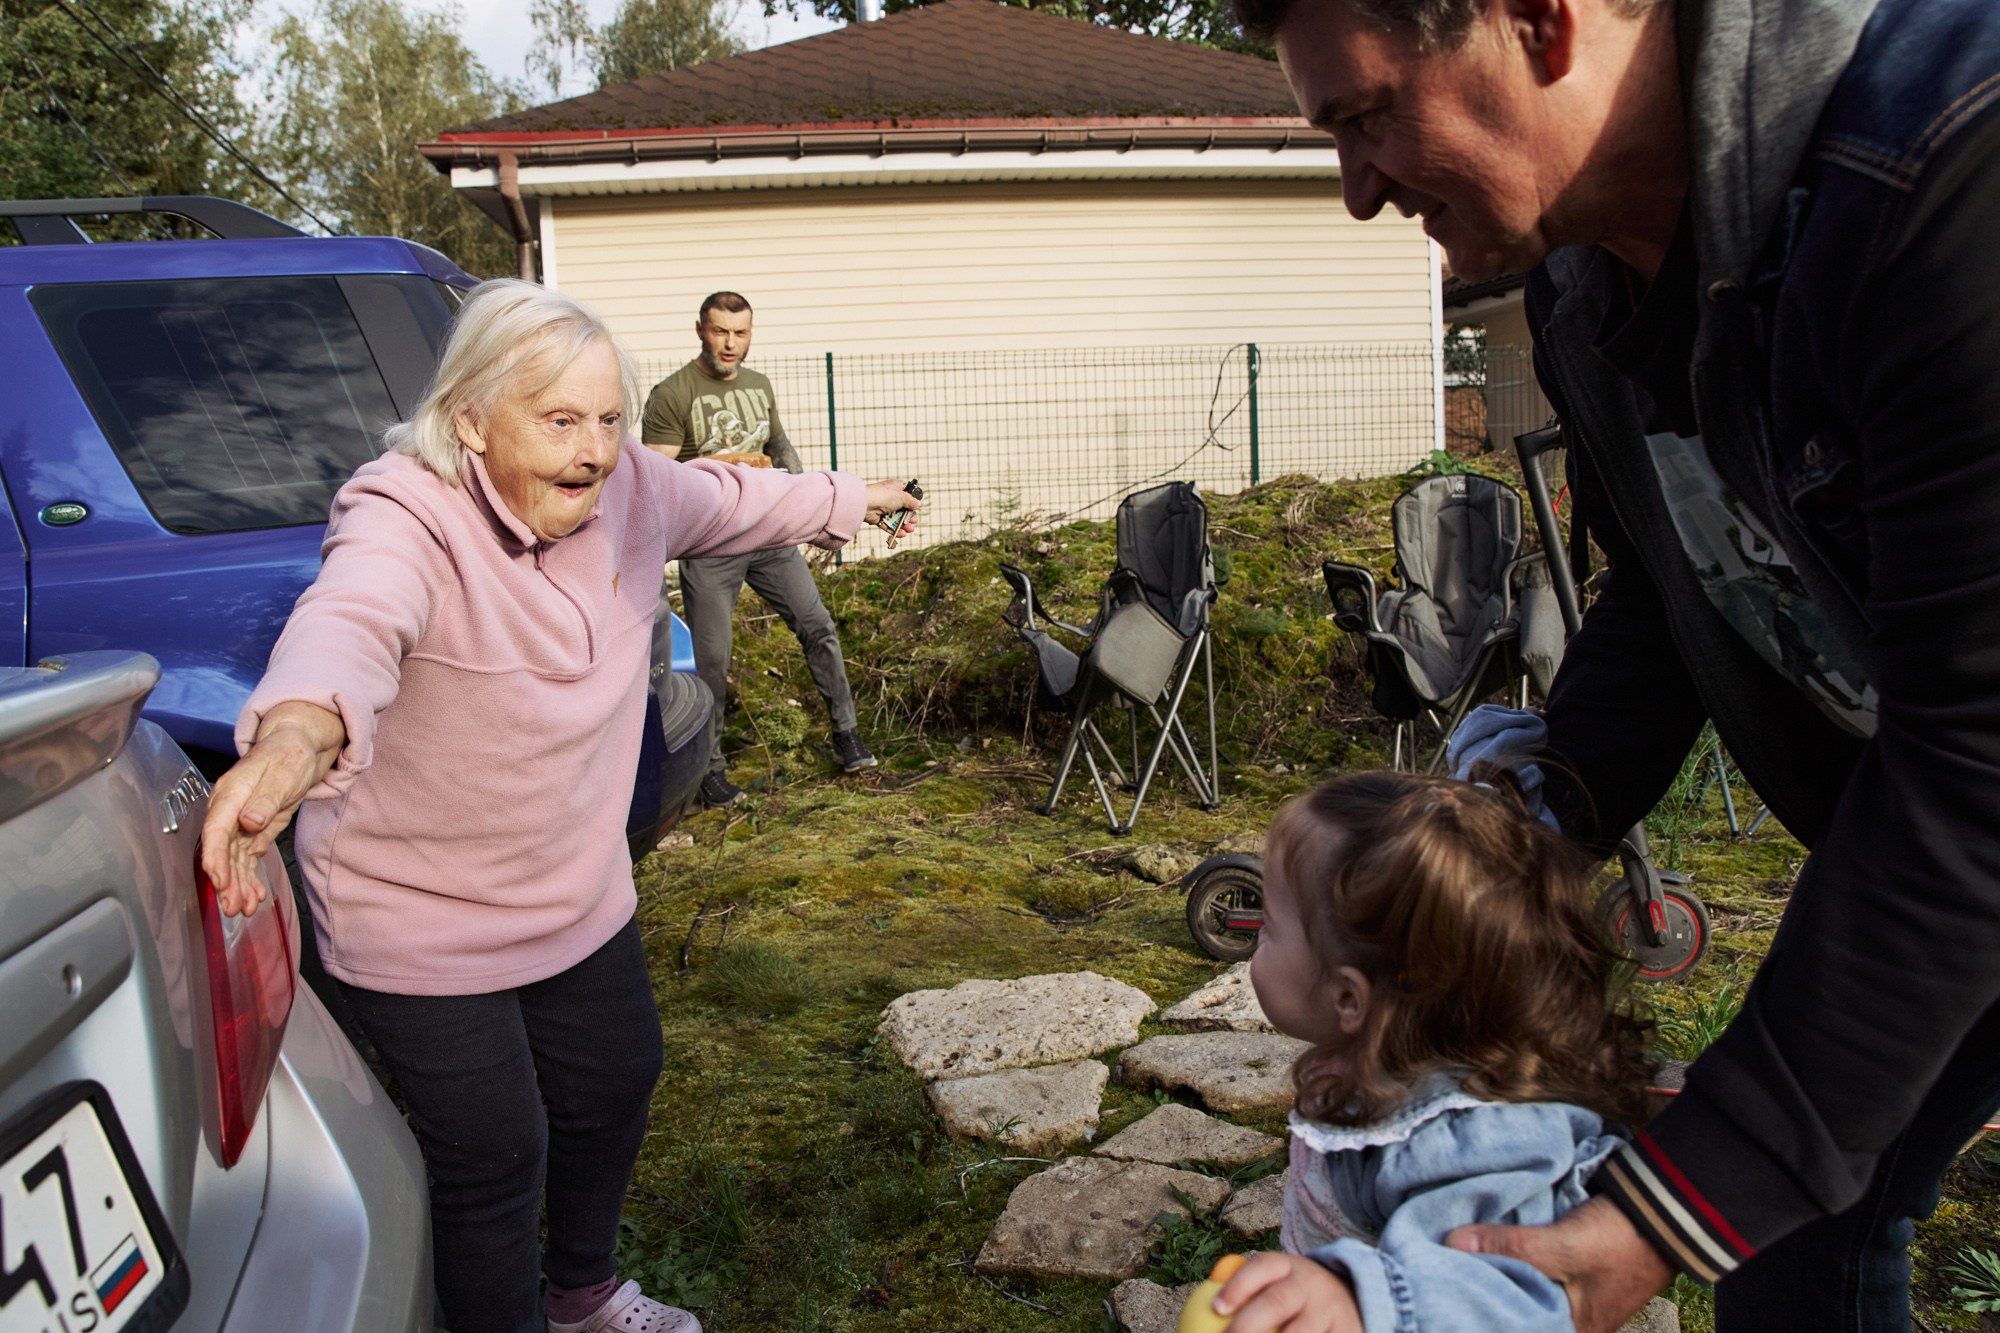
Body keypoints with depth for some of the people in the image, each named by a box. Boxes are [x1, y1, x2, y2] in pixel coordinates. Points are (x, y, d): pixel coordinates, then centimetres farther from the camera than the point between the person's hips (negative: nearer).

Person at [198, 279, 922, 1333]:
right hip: (420, 921, -7)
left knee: (617, 1083, 23)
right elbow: (349, 623, -50)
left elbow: (732, 501, 12)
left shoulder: (629, 488, -9)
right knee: (496, 1158, 0)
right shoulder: (404, 520, -29)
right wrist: (298, 736, -72)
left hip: (579, 891, 8)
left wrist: (844, 501, 27)